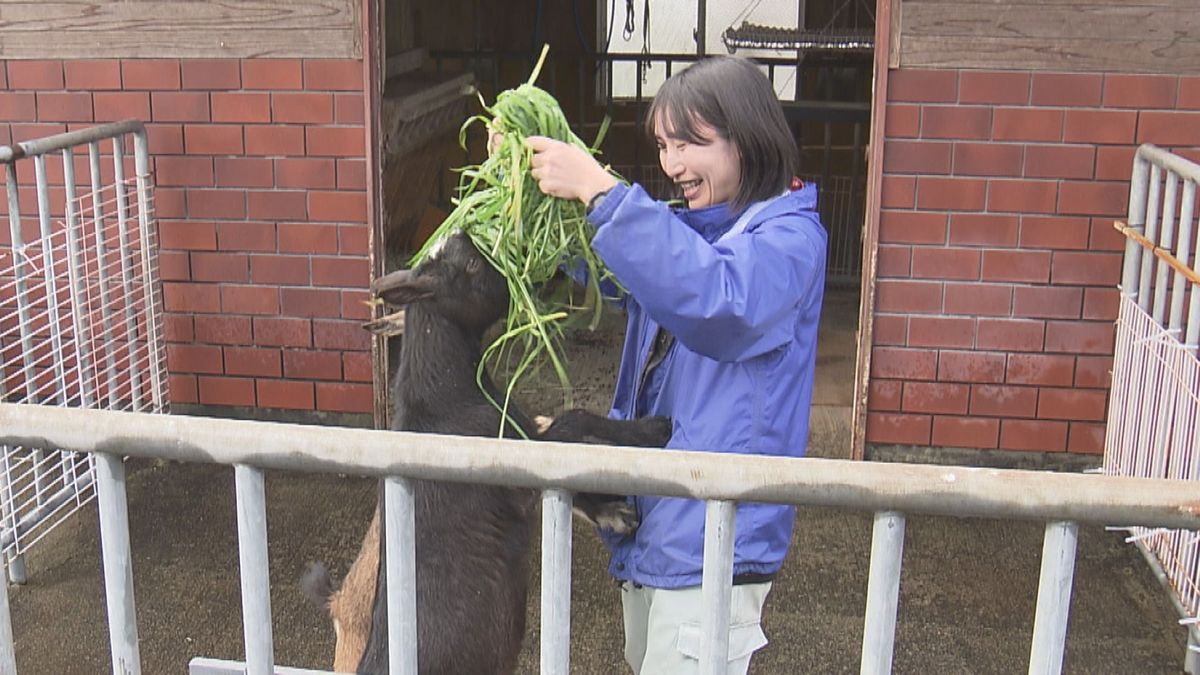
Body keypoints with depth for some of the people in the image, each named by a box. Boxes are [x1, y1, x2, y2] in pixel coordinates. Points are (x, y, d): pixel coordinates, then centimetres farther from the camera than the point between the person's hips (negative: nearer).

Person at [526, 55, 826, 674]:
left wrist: (601, 192, -36)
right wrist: (528, 179, 0)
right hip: (648, 519, 9)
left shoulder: (790, 235, -15)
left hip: (713, 537, -9)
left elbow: (718, 298, -36)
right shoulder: (684, 227, 9)